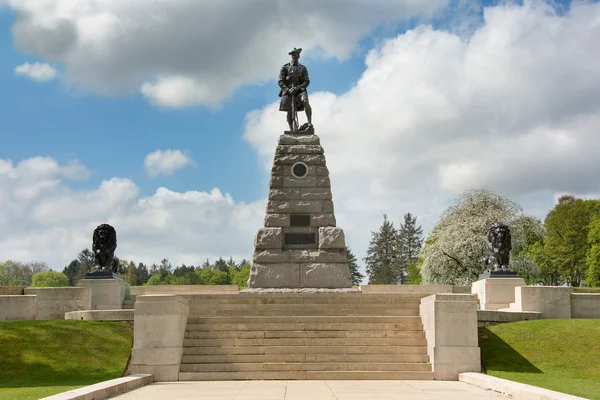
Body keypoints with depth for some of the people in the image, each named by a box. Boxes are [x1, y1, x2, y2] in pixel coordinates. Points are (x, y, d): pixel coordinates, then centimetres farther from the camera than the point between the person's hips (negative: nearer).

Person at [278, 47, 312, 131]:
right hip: (288, 91, 1)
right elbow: (280, 81, 1)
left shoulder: (303, 68, 12)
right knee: (289, 111, -1)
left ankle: (310, 123, -30)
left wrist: (298, 88, -16)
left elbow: (307, 81, 2)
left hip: (299, 90, 0)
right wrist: (288, 89, -16)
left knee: (305, 101, -30)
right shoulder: (285, 68, 8)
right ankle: (291, 130, 10)